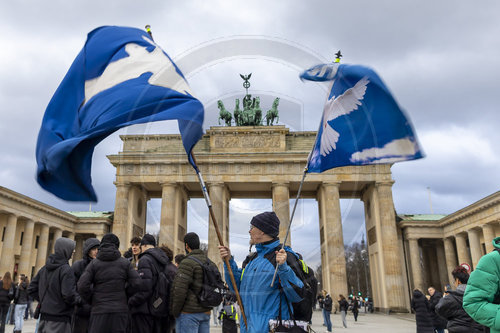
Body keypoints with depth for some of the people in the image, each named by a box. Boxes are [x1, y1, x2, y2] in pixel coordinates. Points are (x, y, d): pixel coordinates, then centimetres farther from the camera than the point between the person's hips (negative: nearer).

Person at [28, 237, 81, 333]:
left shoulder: (45, 268, 8)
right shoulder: (66, 269, -15)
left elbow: (31, 289, 12)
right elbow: (68, 294, -21)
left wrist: (43, 300, 16)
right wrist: (79, 300, -3)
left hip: (44, 317, 8)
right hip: (59, 319, -7)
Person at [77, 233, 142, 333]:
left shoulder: (94, 263, 1)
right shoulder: (124, 262, 2)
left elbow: (82, 286, -7)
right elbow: (136, 283, -4)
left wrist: (91, 301, 8)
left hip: (99, 310, 0)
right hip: (120, 310, 1)